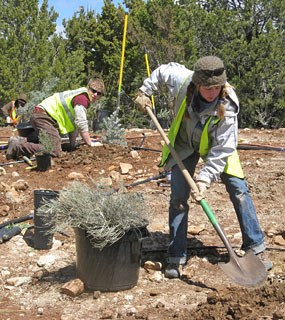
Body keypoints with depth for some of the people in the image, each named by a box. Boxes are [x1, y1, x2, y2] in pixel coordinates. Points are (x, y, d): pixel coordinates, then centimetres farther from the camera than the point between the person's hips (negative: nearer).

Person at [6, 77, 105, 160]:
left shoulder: (80, 97, 20)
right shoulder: (82, 98, -12)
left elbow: (74, 122, 23)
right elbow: (82, 124, -18)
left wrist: (73, 144, 20)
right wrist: (90, 143, -13)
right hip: (43, 116, -11)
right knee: (55, 150, -23)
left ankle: (20, 141, 17)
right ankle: (17, 146, -20)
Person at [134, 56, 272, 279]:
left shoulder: (228, 105, -34)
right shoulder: (181, 79, -30)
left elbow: (222, 149, -31)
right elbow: (162, 71, -5)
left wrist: (205, 178, -37)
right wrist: (145, 92, -1)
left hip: (216, 147, -1)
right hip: (184, 145, 1)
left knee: (239, 190, -6)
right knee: (178, 197, -5)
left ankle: (256, 248, 8)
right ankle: (176, 257, 4)